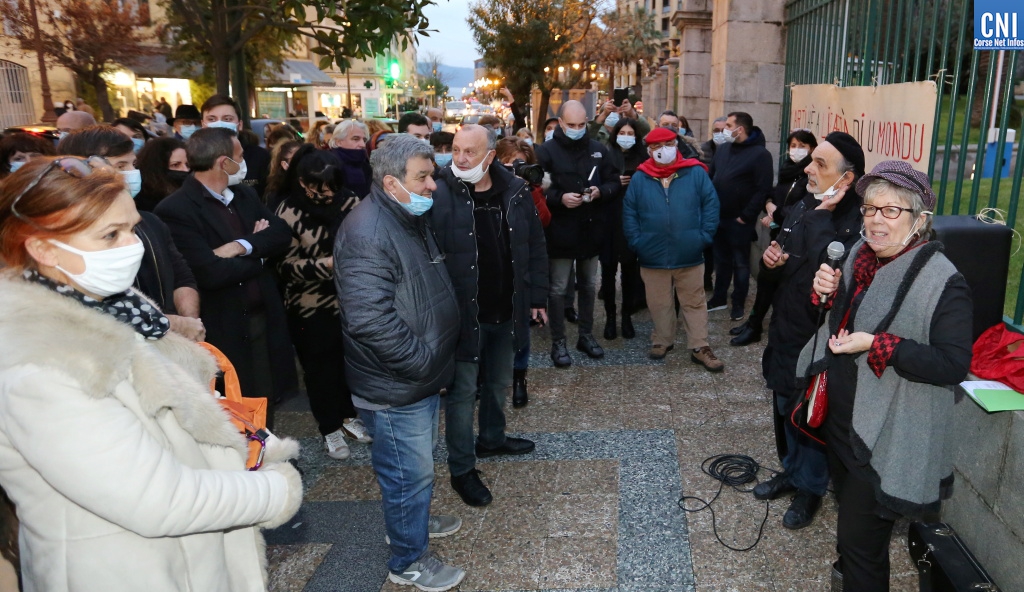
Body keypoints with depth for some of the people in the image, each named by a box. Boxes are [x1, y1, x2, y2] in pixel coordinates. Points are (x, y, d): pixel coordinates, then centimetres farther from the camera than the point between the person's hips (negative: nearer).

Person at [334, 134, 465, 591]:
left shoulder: (411, 219, 9)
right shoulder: (368, 233, -25)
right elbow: (370, 318, -33)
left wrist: (435, 360, 15)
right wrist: (422, 361, -23)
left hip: (423, 375, 10)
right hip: (395, 387, -9)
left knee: (416, 464, 26)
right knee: (410, 472, 6)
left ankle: (412, 520, 49)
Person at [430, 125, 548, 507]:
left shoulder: (516, 192, -1)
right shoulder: (439, 196, -15)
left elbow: (535, 247, 7)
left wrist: (537, 297, 7)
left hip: (508, 310, 5)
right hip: (463, 313, -5)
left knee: (499, 381, 22)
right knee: (464, 390, 6)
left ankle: (492, 439, 46)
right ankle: (461, 469, 21)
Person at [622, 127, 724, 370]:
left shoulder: (696, 173, -2)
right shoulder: (640, 178, 1)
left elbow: (711, 204, -1)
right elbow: (629, 212, 4)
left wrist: (704, 236, -7)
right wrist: (636, 241, -4)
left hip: (689, 256, -1)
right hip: (653, 257, 1)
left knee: (694, 303, 8)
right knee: (659, 303, 14)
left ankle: (699, 347, 16)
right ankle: (663, 340, 31)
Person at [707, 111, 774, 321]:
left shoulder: (760, 154, -13)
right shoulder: (723, 149, 9)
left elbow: (763, 189, -16)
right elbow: (711, 177, 15)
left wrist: (746, 216, -16)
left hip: (739, 221, -6)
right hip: (718, 217, 6)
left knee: (740, 263, 6)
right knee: (721, 260, 16)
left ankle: (738, 304, 17)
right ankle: (719, 298, 29)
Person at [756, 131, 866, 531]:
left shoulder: (855, 223, -22)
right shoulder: (802, 208, 4)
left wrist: (821, 217, -32)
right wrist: (770, 261, -6)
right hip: (786, 330, 8)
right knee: (785, 407, 22)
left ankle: (810, 487, 33)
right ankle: (791, 470, 44)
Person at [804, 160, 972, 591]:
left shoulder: (942, 282, -21)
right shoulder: (860, 256, 2)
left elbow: (954, 365, -25)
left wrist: (877, 345, -30)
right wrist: (826, 293, -4)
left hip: (889, 439, -8)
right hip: (841, 420, 8)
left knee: (861, 541, 6)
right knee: (849, 512, 29)